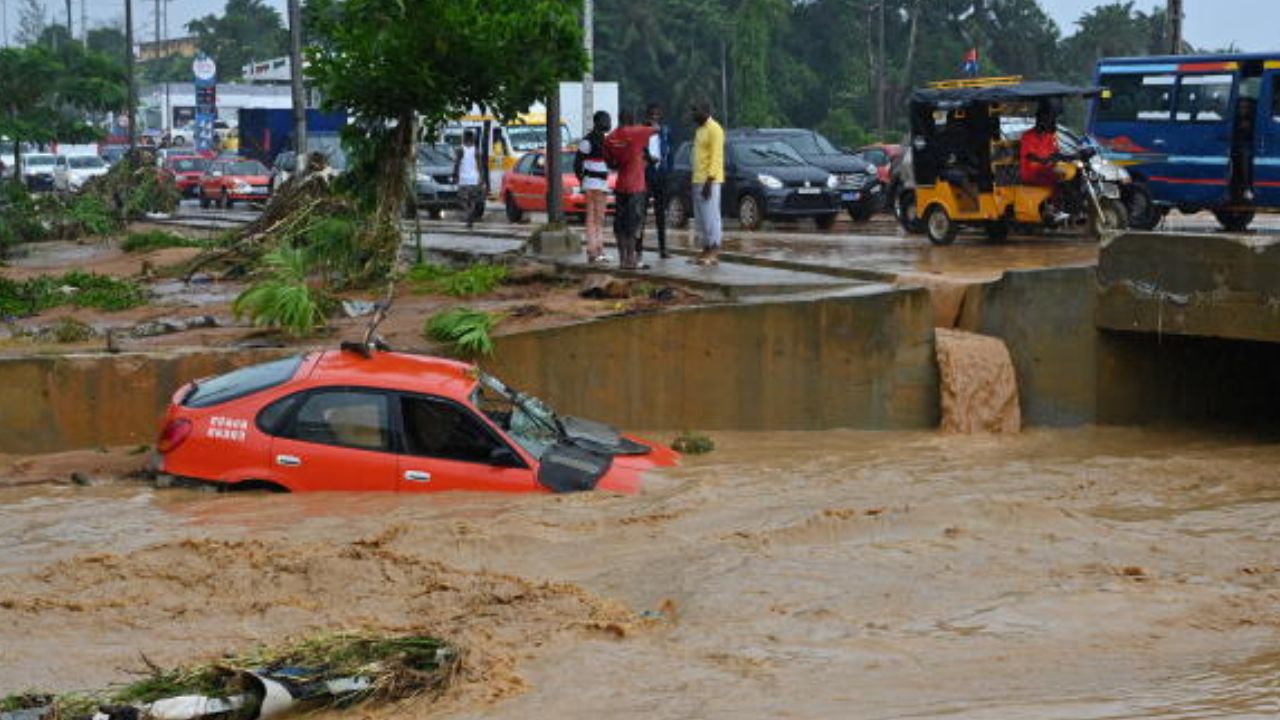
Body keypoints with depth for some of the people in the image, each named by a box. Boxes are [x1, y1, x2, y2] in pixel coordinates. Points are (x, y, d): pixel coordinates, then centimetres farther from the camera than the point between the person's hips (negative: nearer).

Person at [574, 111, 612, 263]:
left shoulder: (604, 140, 16)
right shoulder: (588, 140, -11)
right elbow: (577, 162, -10)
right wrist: (582, 180, -7)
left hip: (603, 183, 9)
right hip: (592, 183, -9)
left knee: (600, 219, 10)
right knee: (592, 218, -11)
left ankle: (599, 252, 14)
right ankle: (592, 252, -13)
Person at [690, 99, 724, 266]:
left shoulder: (714, 129, -11)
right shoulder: (700, 130, 18)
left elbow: (716, 157, -17)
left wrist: (709, 181, -22)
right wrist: (697, 180, 17)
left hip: (709, 181, -10)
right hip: (698, 180, 10)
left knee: (711, 215, -8)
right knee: (701, 217, 9)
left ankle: (714, 252, -7)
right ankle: (706, 249, 13)